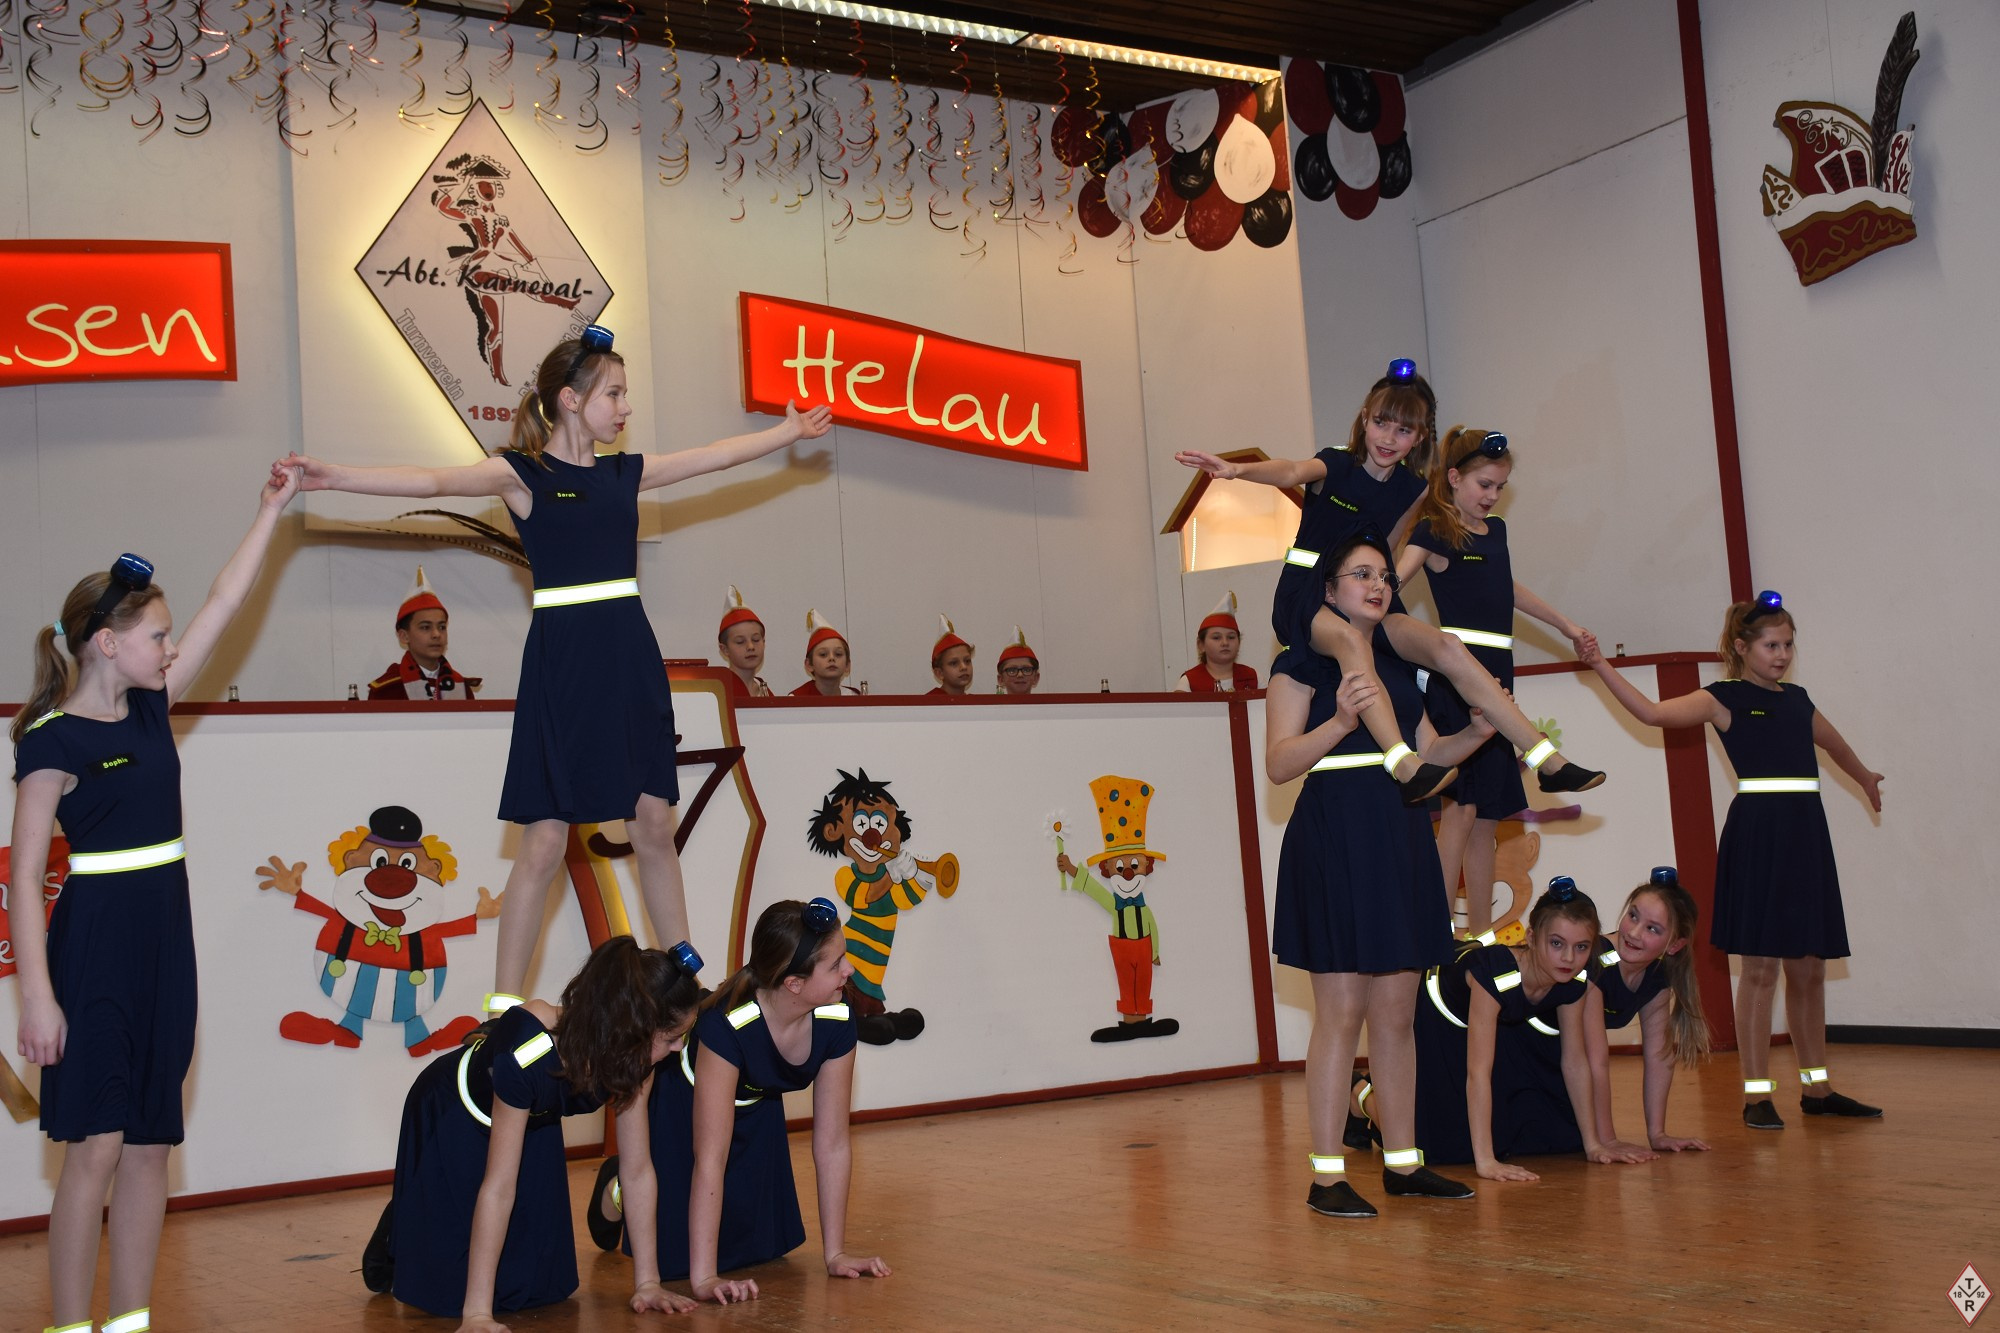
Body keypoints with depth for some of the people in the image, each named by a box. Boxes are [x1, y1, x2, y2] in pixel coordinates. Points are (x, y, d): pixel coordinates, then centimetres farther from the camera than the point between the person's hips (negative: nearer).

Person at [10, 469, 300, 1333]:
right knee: (95, 1147, -5)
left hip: (164, 942, 7)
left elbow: (223, 606, 11)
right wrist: (36, 996, -17)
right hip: (94, 945, -7)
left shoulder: (151, 707, 7)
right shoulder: (53, 741, -11)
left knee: (149, 1146, 9)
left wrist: (272, 512, 13)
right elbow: (25, 876, -13)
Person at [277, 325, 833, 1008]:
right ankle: (505, 1000, 7)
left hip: (631, 661, 5)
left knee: (653, 825, 10)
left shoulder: (624, 471, 12)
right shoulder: (522, 473, -5)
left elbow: (715, 456, 23)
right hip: (563, 663, -5)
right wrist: (335, 477, -32)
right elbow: (436, 481, -19)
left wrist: (788, 432, 32)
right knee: (545, 840, -3)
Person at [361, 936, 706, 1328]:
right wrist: (477, 1314, -39)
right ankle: (398, 1232, 26)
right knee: (446, 1285, -6)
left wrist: (647, 1281, -16)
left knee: (538, 1284, 0)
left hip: (532, 1118, 5)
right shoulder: (527, 1053, -43)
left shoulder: (637, 1058, -26)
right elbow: (498, 1187, -39)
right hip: (450, 1118, -5)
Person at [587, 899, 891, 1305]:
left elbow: (832, 1144, -18)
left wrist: (835, 1253, -16)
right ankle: (618, 1192, 25)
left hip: (755, 1112, 5)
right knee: (676, 1254, -8)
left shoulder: (836, 1023, -27)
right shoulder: (727, 1027, -42)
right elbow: (710, 1160, -41)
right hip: (682, 1110, -5)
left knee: (764, 1244, 6)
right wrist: (704, 1278, -41)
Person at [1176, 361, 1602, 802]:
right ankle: (1406, 768, -52)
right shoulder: (1336, 466, -10)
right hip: (1305, 594, -5)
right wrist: (1236, 469, -53)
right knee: (1349, 637, -39)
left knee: (1448, 649, -15)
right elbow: (1292, 471, -32)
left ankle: (1550, 762, -12)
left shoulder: (1412, 489, 5)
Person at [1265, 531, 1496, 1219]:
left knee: (1396, 1011, 9)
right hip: (1333, 838, -6)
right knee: (1341, 1011, -7)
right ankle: (1326, 1175, 0)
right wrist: (1339, 722, -24)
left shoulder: (1398, 661, 17)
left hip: (1402, 838, 7)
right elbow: (1279, 762, -10)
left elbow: (1427, 750, 20)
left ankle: (1403, 1161, 17)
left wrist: (1476, 734, 2)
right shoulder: (1303, 660, -2)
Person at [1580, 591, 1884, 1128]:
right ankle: (1756, 1093, -1)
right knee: (1760, 967, -5)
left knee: (1809, 967, 11)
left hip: (1806, 833, 6)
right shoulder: (1724, 699, -1)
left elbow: (1834, 743, 38)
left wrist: (1865, 777, 55)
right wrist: (1601, 666, -21)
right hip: (1755, 832, -6)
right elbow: (1654, 712, -14)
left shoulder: (1797, 700, 17)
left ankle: (1816, 1086, 21)